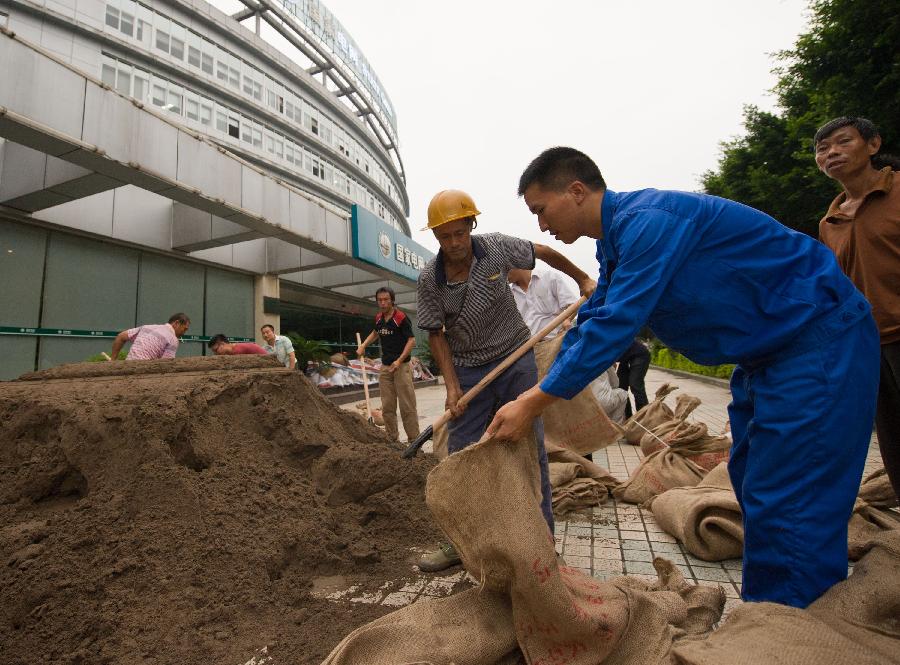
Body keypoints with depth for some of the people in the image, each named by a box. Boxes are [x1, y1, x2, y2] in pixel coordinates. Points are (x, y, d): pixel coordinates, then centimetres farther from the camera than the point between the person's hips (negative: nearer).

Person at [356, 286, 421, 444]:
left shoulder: (401, 318, -12)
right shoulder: (378, 318, 8)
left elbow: (411, 340, -14)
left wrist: (399, 360, -22)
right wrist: (363, 345, 14)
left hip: (401, 366, -6)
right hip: (385, 367, 7)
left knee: (407, 406, -4)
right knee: (387, 407, 9)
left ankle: (414, 439, 3)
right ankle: (392, 439, 19)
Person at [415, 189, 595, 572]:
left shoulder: (497, 248, -11)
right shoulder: (429, 279, -9)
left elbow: (543, 252, 7)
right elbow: (436, 334, -4)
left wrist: (582, 279, 14)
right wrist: (452, 386, -12)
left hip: (515, 359, -1)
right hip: (467, 370, 1)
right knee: (460, 455, 4)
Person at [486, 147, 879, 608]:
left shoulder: (646, 221, -26)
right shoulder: (615, 240, 6)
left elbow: (614, 326, -31)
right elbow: (591, 322, 10)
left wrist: (532, 405, -25)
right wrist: (531, 397, 4)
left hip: (819, 338, -10)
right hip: (767, 350, 10)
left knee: (787, 501, -7)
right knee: (752, 483, 16)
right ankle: (761, 611, 31)